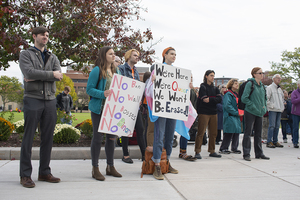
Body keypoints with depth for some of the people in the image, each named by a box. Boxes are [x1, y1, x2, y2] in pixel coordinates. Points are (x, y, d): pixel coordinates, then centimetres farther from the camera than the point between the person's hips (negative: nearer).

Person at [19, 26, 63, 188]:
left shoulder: (53, 57, 18)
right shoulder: (26, 54, 7)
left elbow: (59, 75, -1)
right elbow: (29, 72, -12)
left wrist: (37, 77, -10)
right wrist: (51, 74, -8)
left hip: (50, 100, 4)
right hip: (32, 99, -4)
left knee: (48, 138, 6)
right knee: (28, 138, -2)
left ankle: (44, 172, 15)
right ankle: (25, 175, 5)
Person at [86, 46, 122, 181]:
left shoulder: (116, 71, 14)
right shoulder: (97, 70, -6)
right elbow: (89, 89, -11)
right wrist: (103, 94, -25)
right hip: (99, 109, -6)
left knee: (112, 136, 9)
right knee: (98, 137, 0)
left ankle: (110, 166, 22)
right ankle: (95, 169, 10)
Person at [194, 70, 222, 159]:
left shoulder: (215, 88, 16)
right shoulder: (203, 87, -3)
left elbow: (220, 99, 0)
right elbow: (204, 99, -16)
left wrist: (210, 99, -12)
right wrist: (214, 100, -7)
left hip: (213, 113, 6)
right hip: (204, 112, -6)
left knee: (213, 133, 8)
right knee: (201, 132, -6)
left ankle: (212, 151, 17)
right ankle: (197, 152, -2)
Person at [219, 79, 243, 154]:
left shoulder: (236, 94, 20)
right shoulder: (228, 94, -8)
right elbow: (227, 106, -18)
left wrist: (241, 112, 10)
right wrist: (237, 113, -17)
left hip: (237, 117, 9)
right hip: (230, 116, -9)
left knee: (237, 132, 9)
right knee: (229, 133, -10)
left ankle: (234, 148, 19)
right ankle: (223, 148, -3)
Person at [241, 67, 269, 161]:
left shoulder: (262, 85, 13)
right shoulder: (250, 84, -9)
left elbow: (264, 97, 25)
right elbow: (244, 98, -15)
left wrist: (264, 107, 9)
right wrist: (253, 106, -17)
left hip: (260, 113, 7)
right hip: (250, 112, -7)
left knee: (258, 133, 12)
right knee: (248, 133, -2)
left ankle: (259, 153, 21)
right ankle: (246, 154, 3)